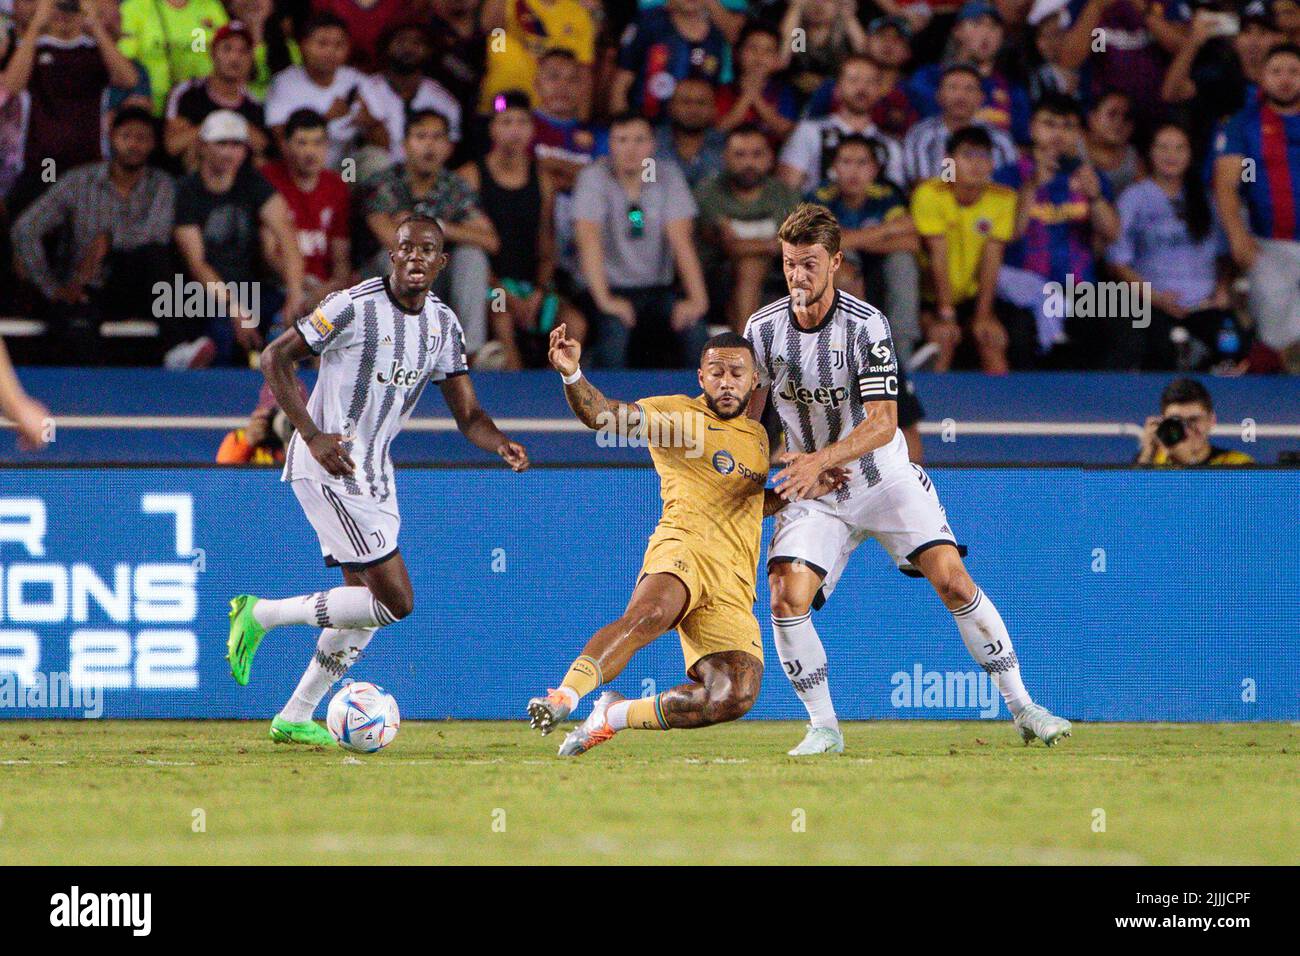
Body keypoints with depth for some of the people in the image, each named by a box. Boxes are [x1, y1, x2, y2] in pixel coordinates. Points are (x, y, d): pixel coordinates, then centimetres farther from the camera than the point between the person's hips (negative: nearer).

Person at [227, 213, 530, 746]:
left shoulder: (443, 325, 7)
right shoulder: (355, 306, -15)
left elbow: (467, 414, 11)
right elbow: (275, 358, -10)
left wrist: (501, 445, -11)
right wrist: (312, 435, -20)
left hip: (374, 472, 9)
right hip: (328, 463, -8)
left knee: (365, 604, 12)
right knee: (395, 600, -13)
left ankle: (295, 717, 21)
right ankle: (261, 615, -3)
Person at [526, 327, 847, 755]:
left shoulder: (757, 436, 26)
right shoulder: (678, 413, 6)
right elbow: (601, 414, -9)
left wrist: (805, 491, 27)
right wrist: (571, 374, -28)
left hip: (734, 591, 5)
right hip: (685, 547, -5)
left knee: (735, 696, -16)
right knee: (648, 614, -41)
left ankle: (613, 716, 2)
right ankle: (564, 696, -45)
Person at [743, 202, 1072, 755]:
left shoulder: (865, 325, -17)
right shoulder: (763, 329, -6)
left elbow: (883, 422, -22)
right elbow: (747, 409, 7)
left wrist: (822, 459, -36)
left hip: (886, 480, -2)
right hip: (812, 496, 2)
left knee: (953, 582, -15)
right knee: (786, 596, -18)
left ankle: (1021, 708, -4)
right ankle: (824, 728, -4)